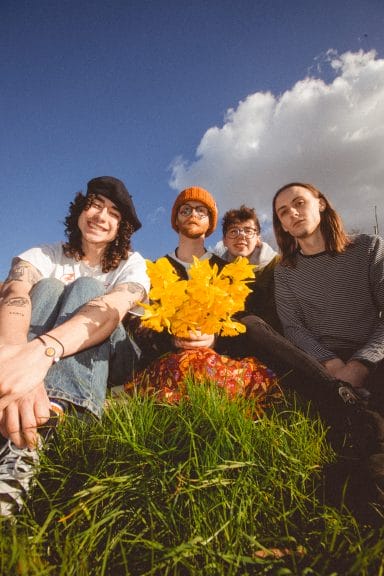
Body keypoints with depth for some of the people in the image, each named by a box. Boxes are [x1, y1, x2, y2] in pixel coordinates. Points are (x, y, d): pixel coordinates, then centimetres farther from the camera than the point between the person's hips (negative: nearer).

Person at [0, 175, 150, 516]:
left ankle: (33, 440, -48)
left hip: (106, 361, -1)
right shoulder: (45, 256, 0)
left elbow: (113, 308, -28)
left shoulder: (131, 264, -3)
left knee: (85, 288, -24)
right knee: (47, 288, -21)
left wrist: (42, 350, -48)